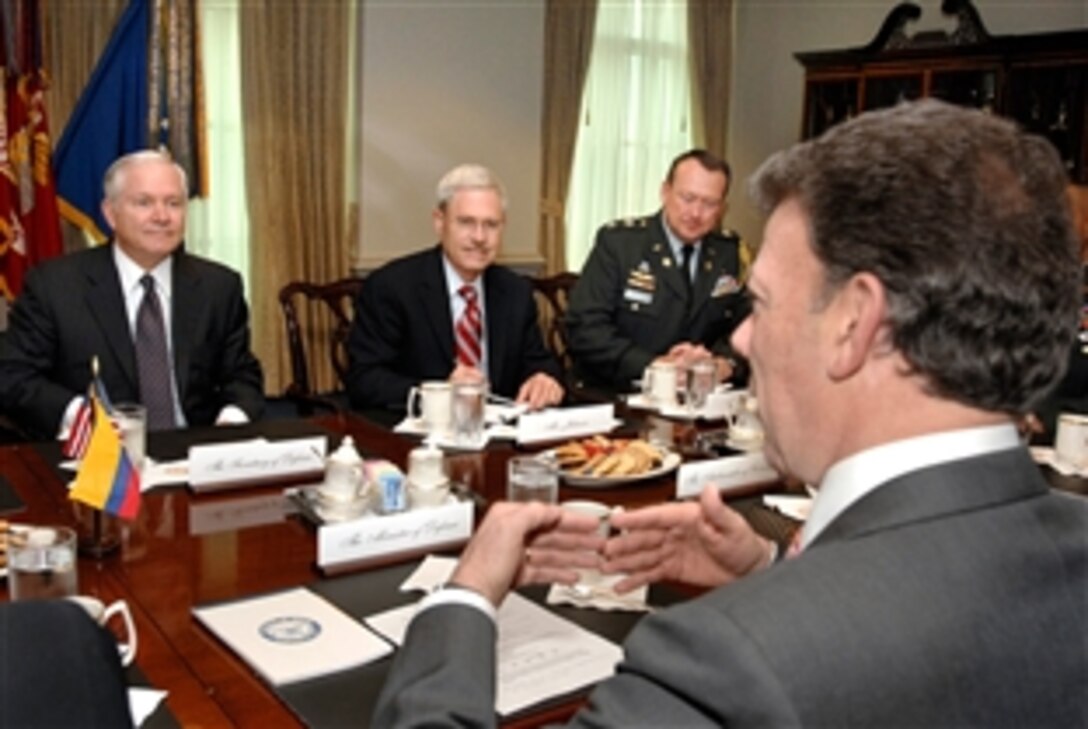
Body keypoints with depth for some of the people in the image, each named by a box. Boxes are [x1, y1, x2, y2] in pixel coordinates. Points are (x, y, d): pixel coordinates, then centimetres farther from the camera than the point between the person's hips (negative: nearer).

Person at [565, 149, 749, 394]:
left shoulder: (729, 252, 7)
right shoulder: (617, 241, -4)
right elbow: (585, 327, -12)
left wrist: (724, 361, -13)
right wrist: (653, 365, -22)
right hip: (613, 395, -3)